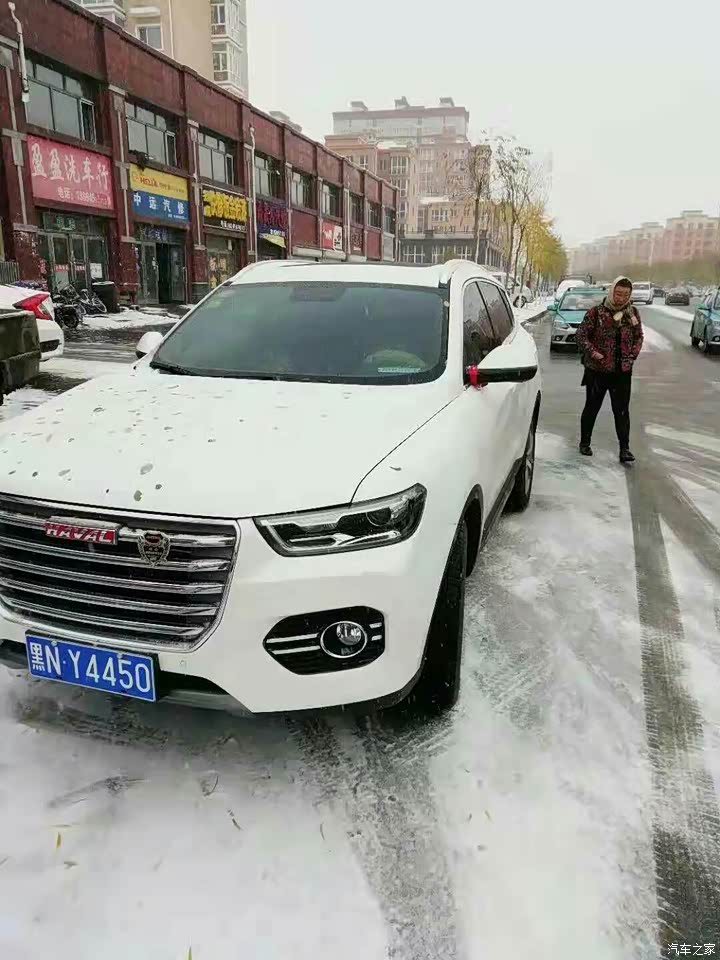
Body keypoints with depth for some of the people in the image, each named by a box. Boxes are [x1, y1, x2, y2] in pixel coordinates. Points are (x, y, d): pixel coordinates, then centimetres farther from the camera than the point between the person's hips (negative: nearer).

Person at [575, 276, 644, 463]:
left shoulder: (633, 313, 5)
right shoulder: (596, 312, -7)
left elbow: (639, 336, 16)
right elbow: (581, 334, -5)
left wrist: (633, 353, 1)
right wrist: (593, 352, -16)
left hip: (623, 371, 2)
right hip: (597, 370, -2)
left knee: (622, 410, 0)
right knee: (592, 407, 10)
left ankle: (624, 448, 2)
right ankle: (585, 443, 25)